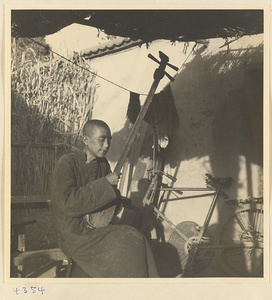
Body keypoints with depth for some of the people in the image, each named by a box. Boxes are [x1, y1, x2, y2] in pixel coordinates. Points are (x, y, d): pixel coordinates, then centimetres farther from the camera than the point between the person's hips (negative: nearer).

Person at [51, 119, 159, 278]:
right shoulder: (67, 163, -12)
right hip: (75, 233, -7)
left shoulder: (103, 163, 9)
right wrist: (105, 183, -22)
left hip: (99, 226, 7)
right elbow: (68, 203, -23)